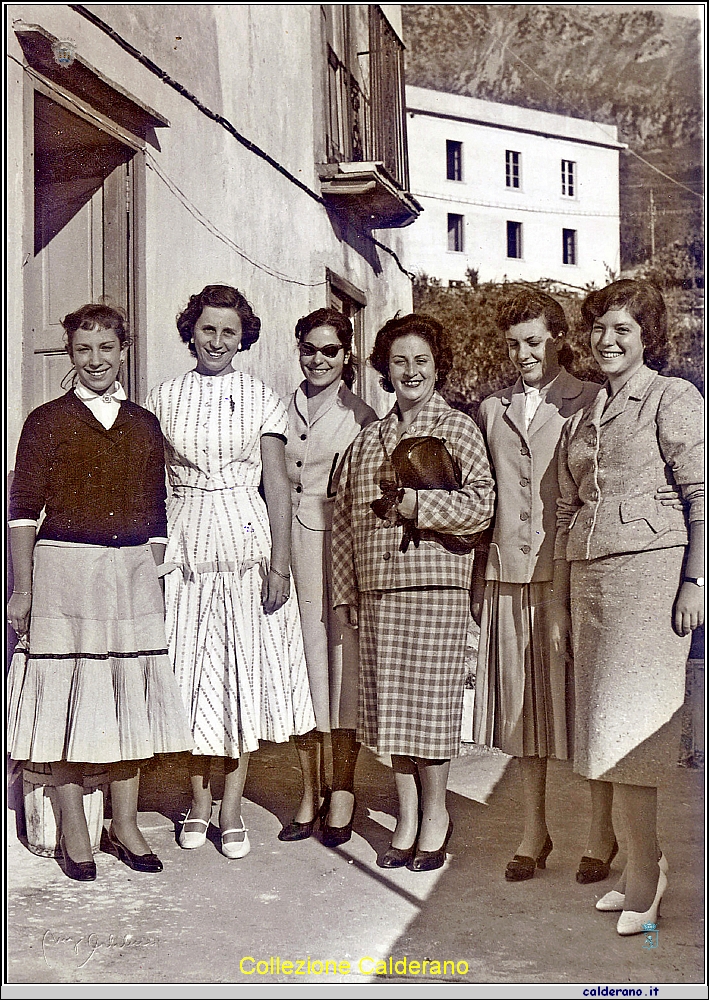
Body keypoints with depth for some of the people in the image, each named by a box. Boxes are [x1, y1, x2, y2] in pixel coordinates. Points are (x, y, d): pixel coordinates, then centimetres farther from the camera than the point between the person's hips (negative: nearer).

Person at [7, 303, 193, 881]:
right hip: (64, 572, -3)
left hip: (133, 574, 3)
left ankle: (125, 826, 21)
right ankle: (75, 834, 15)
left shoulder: (145, 426, 10)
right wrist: (23, 589, -5)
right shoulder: (48, 421, 2)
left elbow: (156, 514, 13)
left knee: (131, 699, 8)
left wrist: (152, 580, 6)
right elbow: (24, 509, -1)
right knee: (66, 700, 2)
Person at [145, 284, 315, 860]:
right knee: (192, 667, 7)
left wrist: (279, 563, -8)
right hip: (185, 545, 1)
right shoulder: (164, 398, 6)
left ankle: (232, 807, 14)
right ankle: (199, 799, 22)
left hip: (246, 538, -1)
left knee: (245, 668, 2)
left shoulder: (261, 398, 3)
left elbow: (278, 486, -1)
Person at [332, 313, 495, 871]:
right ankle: (407, 818, 21)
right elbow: (345, 519, 16)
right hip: (376, 588, 5)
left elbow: (483, 503, -9)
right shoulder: (369, 438, 16)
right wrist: (345, 591, 12)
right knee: (390, 701, 8)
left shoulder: (457, 428, 2)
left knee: (429, 698, -1)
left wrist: (416, 505, -14)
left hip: (435, 583, -5)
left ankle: (435, 814, 18)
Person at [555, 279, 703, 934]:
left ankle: (645, 869, 3)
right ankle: (642, 867, 14)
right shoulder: (585, 416, 20)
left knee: (632, 717, -8)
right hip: (589, 573, 7)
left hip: (648, 565, -6)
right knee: (607, 718, 5)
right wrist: (565, 588, 16)